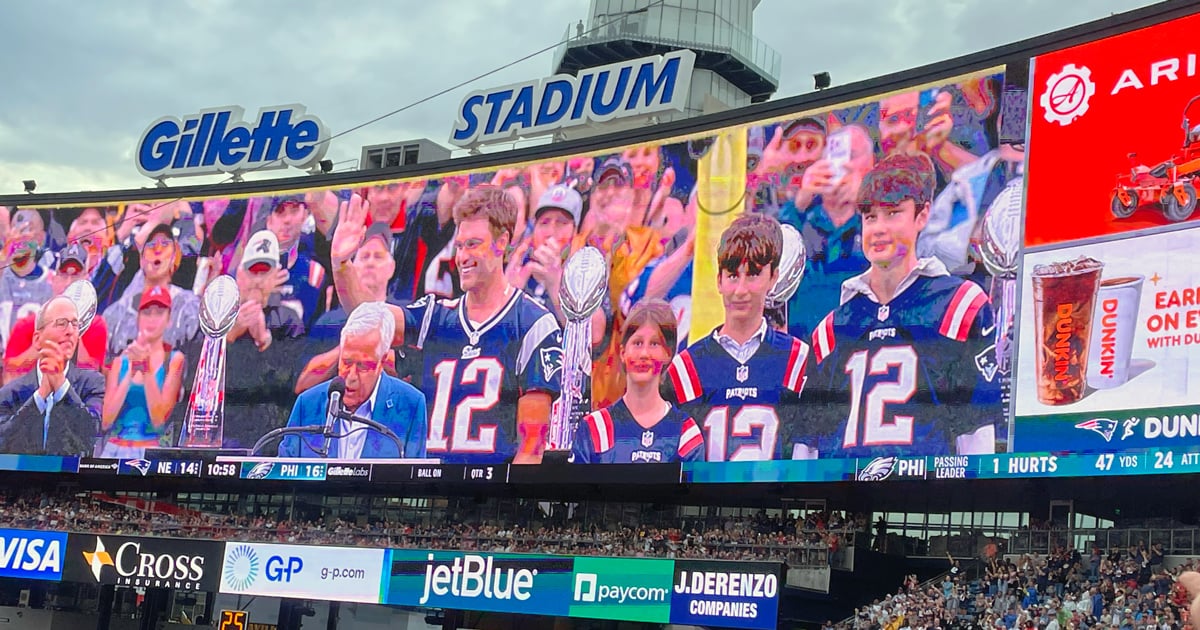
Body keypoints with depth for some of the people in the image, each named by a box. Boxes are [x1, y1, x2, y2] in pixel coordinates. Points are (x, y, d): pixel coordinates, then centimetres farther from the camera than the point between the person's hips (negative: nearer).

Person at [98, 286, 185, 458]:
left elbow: (158, 420, -9)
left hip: (153, 451, -2)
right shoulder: (121, 360, 8)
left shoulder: (175, 359, 0)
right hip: (114, 450, 2)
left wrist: (146, 366, -13)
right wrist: (131, 371, -8)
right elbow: (105, 422, -2)